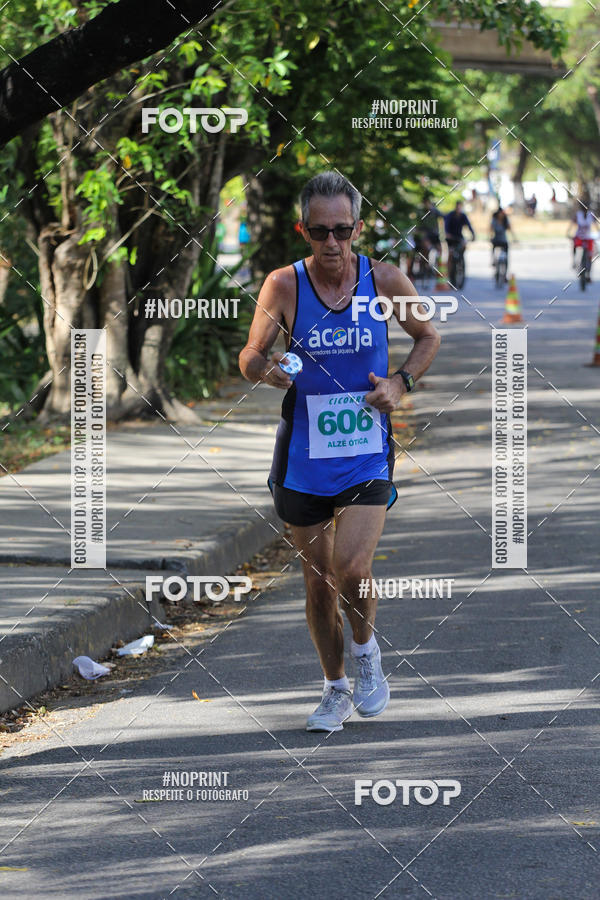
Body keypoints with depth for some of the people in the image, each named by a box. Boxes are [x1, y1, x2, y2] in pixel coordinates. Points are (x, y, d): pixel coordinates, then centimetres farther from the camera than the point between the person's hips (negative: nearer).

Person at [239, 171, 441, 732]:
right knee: (318, 577, 9)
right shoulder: (284, 285, -7)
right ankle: (335, 689, 28)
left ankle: (365, 650, 14)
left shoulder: (384, 281, -5)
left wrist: (400, 383, -6)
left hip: (367, 451, -1)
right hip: (303, 455, 1)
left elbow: (428, 337, 11)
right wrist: (267, 369, -24)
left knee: (352, 569, -17)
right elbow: (249, 358, -1)